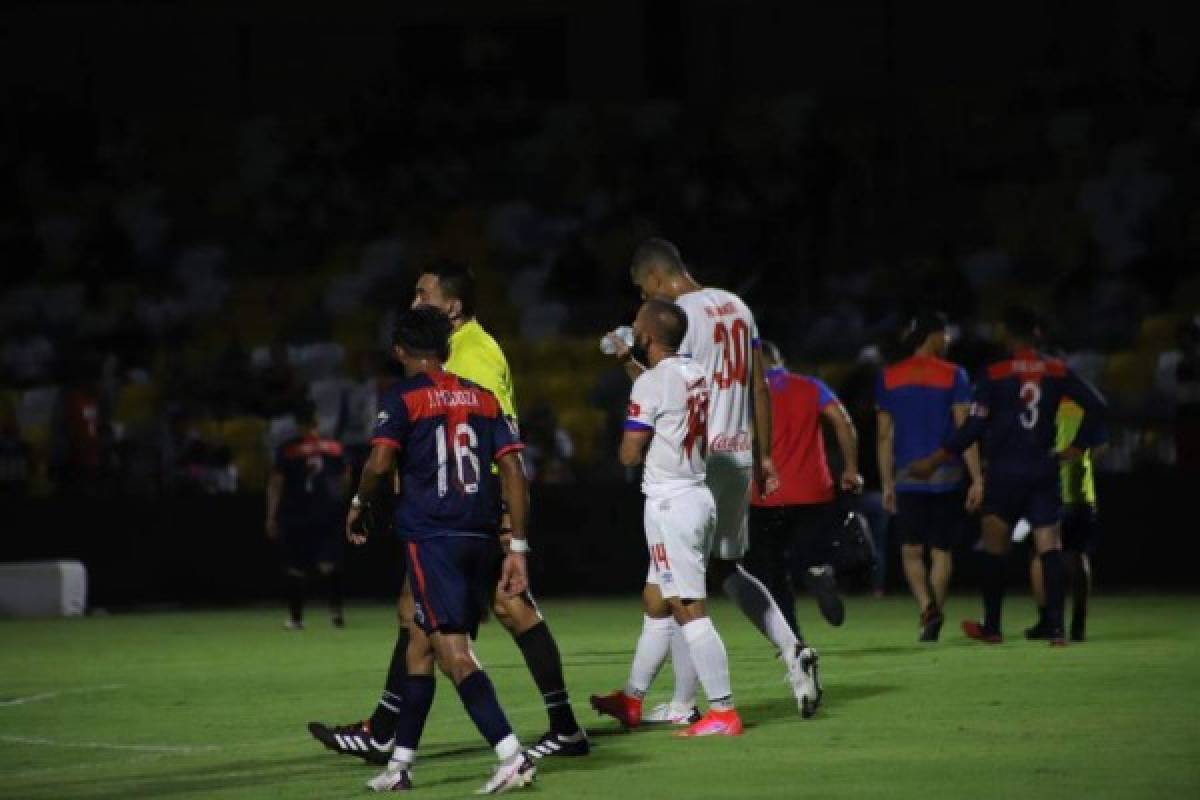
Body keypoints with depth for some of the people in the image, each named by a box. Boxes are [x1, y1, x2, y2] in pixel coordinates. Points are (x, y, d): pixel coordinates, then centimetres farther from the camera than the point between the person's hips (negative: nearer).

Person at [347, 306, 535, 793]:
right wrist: (517, 547, 8)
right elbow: (513, 470, 8)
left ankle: (512, 757, -25)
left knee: (454, 653, -11)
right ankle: (400, 763, 22)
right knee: (420, 645, 17)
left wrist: (358, 506, 6)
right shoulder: (482, 397, 14)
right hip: (480, 538, 6)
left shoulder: (403, 398, -1)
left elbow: (380, 463, -14)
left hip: (431, 537, -6)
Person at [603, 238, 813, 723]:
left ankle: (684, 702, 0)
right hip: (739, 455, 8)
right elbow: (759, 387, 15)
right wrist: (763, 455, 20)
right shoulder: (737, 307, 12)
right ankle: (791, 650, 4)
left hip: (698, 460, -8)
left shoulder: (678, 316, -13)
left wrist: (627, 359, -1)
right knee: (728, 567, 21)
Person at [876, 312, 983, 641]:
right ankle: (934, 619, 11)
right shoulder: (953, 376, -4)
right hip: (946, 476, -1)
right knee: (941, 551, 10)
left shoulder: (889, 378, 5)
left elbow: (884, 434, 6)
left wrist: (887, 484, 11)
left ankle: (926, 605, -17)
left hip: (907, 477, 1)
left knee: (911, 550, 7)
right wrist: (977, 479, -7)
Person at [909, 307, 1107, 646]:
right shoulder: (1057, 372, 2)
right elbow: (1095, 405, -1)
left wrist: (933, 461, -3)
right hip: (1044, 471, 2)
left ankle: (991, 627, 14)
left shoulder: (994, 375, -6)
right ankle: (1055, 627, -8)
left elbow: (973, 428, -9)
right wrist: (1076, 448, 9)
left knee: (994, 550, 9)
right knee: (1049, 548, 1)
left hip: (1005, 472, -2)